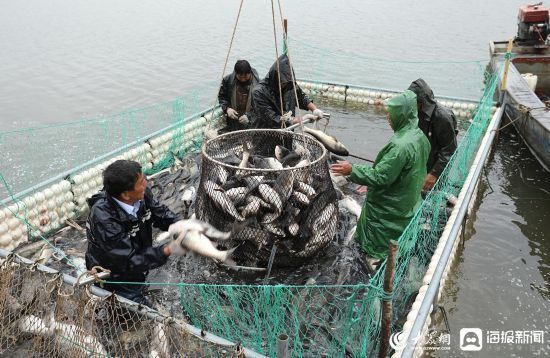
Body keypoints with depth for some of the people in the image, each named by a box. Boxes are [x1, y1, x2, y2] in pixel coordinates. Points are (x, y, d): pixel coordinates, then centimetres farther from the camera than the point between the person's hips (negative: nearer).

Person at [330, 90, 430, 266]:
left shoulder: (400, 145, -30)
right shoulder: (420, 137, 0)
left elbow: (380, 176, -28)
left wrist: (352, 170, -21)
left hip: (389, 210, -9)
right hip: (408, 205, 9)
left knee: (378, 253, 8)